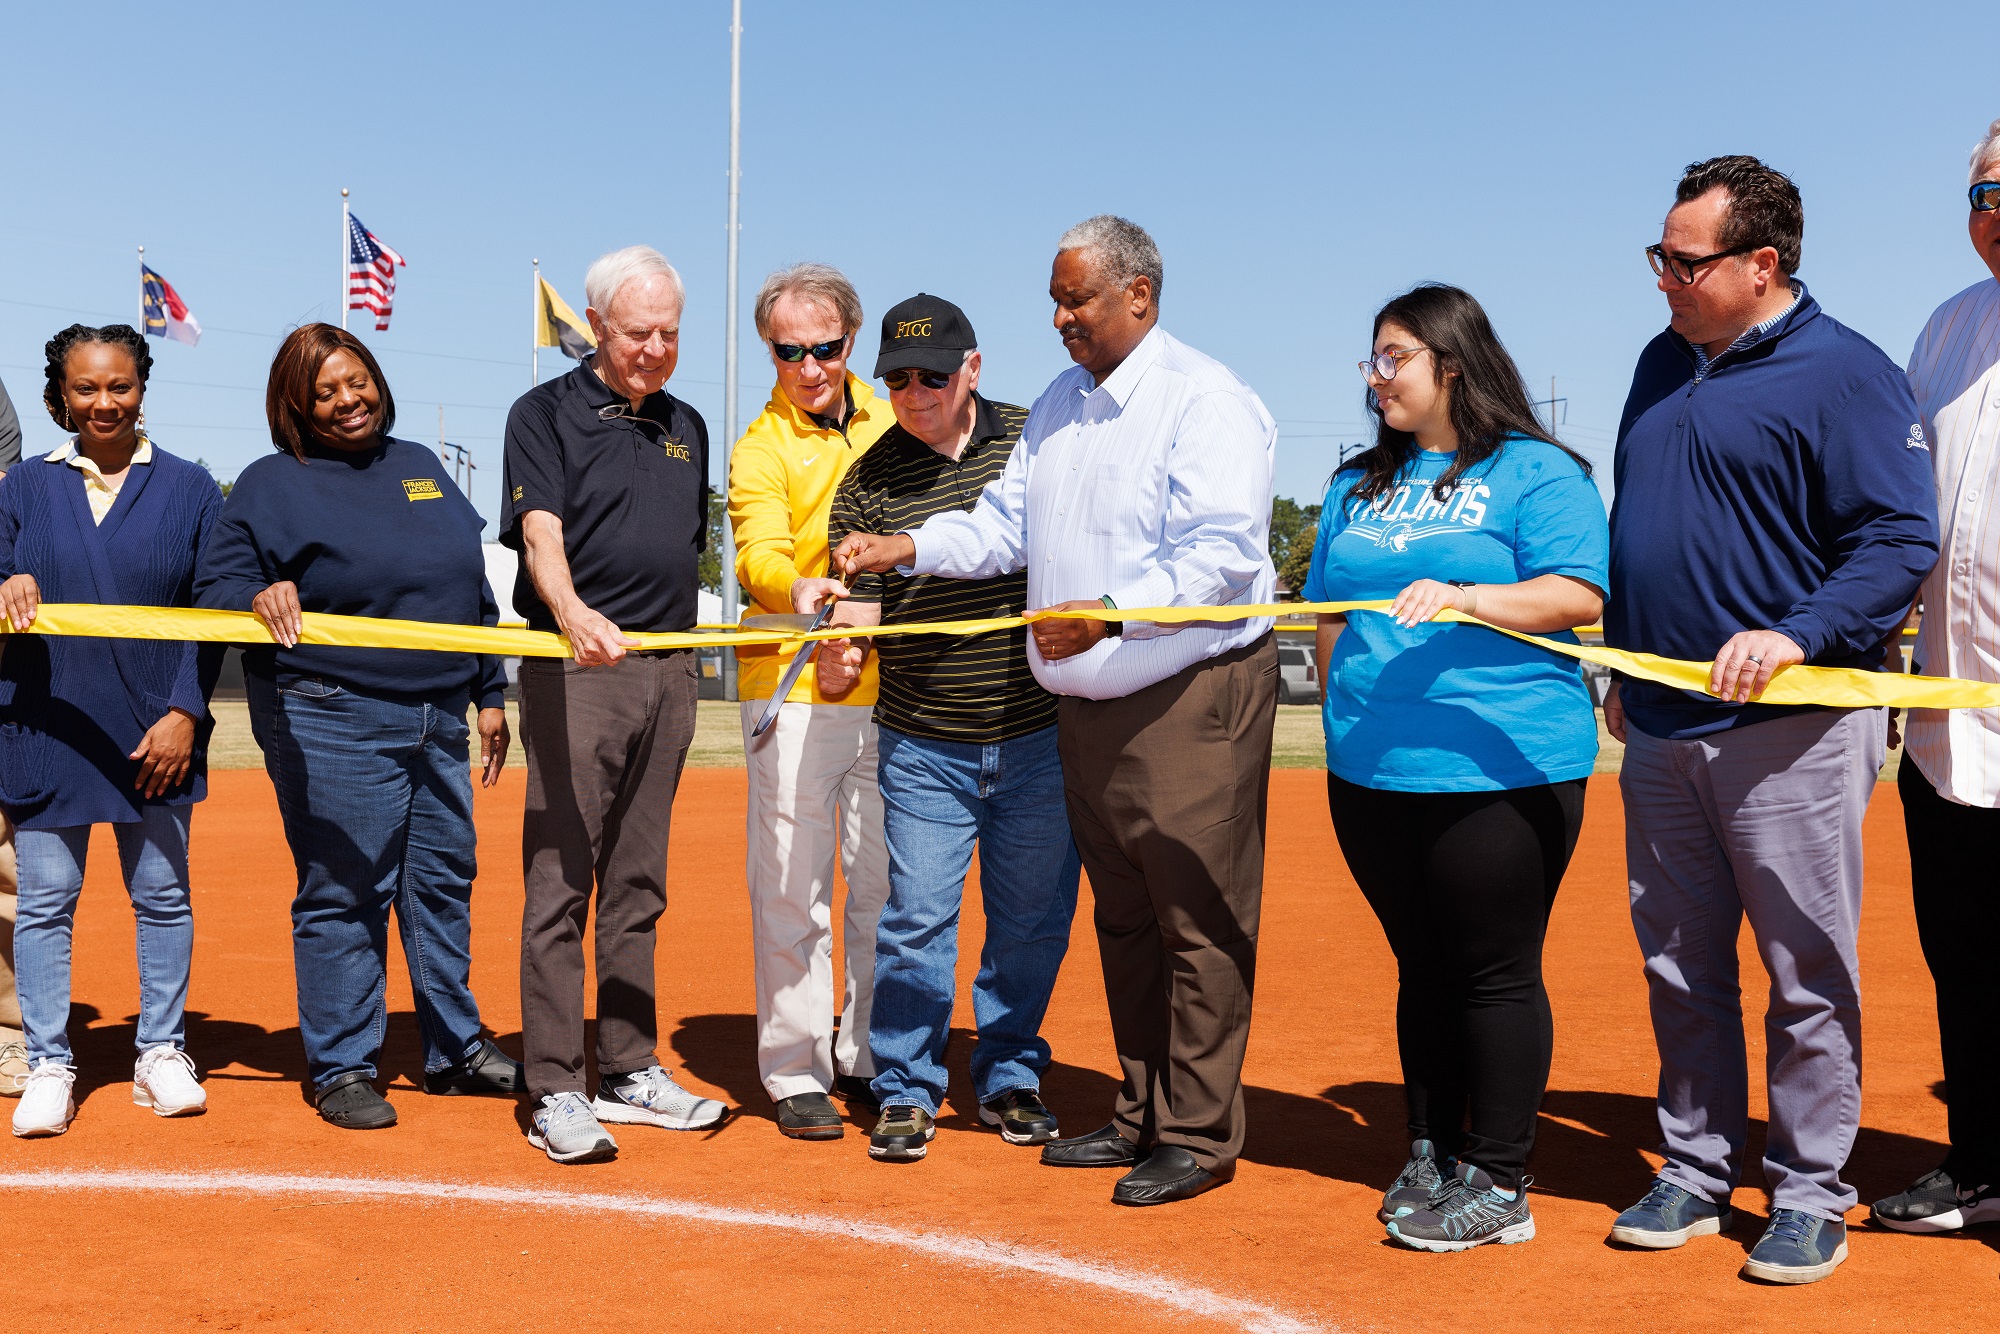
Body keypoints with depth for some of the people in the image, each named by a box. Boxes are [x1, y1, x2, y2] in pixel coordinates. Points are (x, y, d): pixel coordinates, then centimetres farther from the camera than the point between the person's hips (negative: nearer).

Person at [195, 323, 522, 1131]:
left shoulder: (419, 467, 16)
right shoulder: (270, 484, 0)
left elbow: (473, 587, 18)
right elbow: (215, 587, -5)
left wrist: (489, 694, 15)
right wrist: (259, 597, -28)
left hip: (438, 718, 6)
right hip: (330, 723, -6)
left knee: (444, 881, 12)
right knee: (343, 896, -2)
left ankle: (455, 1049, 25)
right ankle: (340, 1068, 10)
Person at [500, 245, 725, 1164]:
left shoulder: (686, 428, 19)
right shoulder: (546, 413, 0)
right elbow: (540, 530, -16)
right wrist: (570, 610, -35)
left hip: (670, 670, 6)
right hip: (577, 669, -6)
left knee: (638, 882, 11)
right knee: (559, 880, -5)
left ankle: (630, 1069, 18)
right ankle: (555, 1093, -2)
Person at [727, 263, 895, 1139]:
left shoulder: (886, 423, 11)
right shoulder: (761, 449, -4)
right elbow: (759, 558, -20)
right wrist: (810, 592, -41)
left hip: (888, 683, 4)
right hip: (793, 684, -4)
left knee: (884, 881, 10)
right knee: (793, 884, -3)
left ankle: (866, 1059, 23)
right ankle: (796, 1074, 8)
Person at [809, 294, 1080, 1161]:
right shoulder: (868, 484, -2)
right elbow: (858, 617, -6)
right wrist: (836, 661, -26)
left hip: (1039, 737, 2)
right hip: (924, 747, -1)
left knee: (1032, 918, 10)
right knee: (916, 918, -1)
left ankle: (1010, 1077, 28)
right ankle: (906, 1090, 16)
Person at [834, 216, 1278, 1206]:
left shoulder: (1207, 403, -11)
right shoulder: (1059, 405, 16)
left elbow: (1220, 556, -20)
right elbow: (1005, 524, 17)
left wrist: (1109, 613, -28)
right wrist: (907, 547, 3)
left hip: (1194, 697, -8)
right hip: (1089, 707, 8)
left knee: (1198, 920, -4)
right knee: (1122, 918, 14)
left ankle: (1200, 1134, 6)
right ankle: (1141, 1115, 26)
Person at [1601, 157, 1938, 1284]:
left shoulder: (1846, 374, -8)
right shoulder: (1664, 365, 14)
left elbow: (1901, 540, -14)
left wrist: (1795, 636, -26)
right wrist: (1624, 669, 19)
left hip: (1792, 728, -7)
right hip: (1663, 728, 7)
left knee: (1808, 976, 2)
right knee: (1681, 967, 12)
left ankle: (1811, 1194, 14)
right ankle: (1697, 1174, 24)